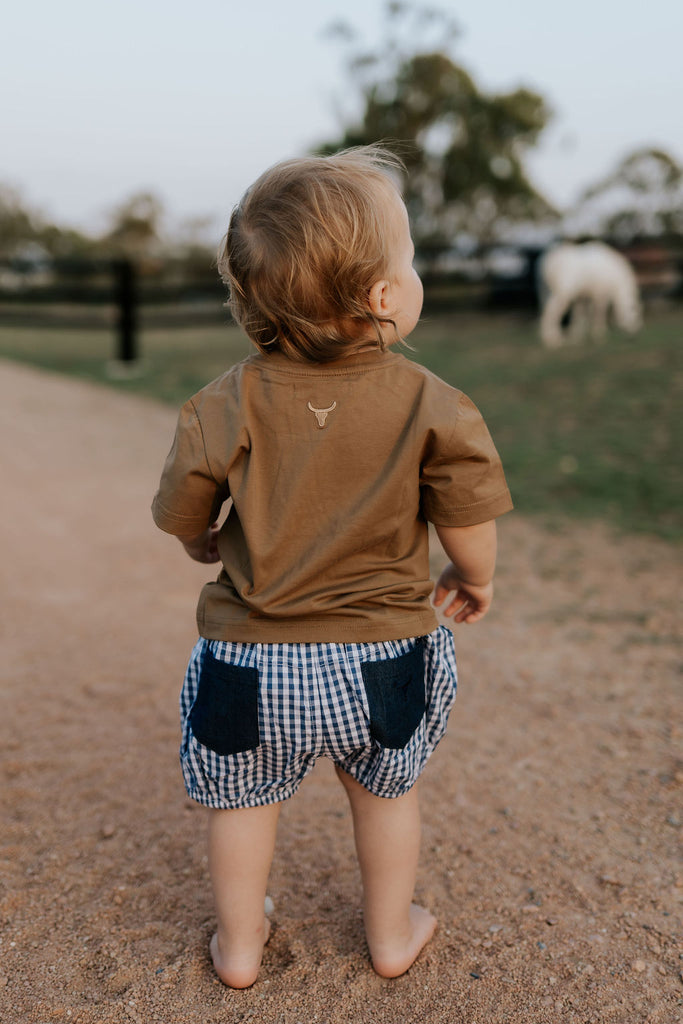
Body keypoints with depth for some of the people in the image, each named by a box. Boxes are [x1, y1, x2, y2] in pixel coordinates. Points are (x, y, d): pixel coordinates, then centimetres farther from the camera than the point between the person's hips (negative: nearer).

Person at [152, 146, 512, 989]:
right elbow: (470, 534, -11)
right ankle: (392, 934, 44)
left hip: (254, 661, 0)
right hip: (383, 657, 0)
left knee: (242, 798, 22)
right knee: (385, 793, 25)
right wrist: (474, 581, 12)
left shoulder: (228, 406, -13)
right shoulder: (431, 407, -15)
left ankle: (239, 945, 41)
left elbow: (182, 520, -3)